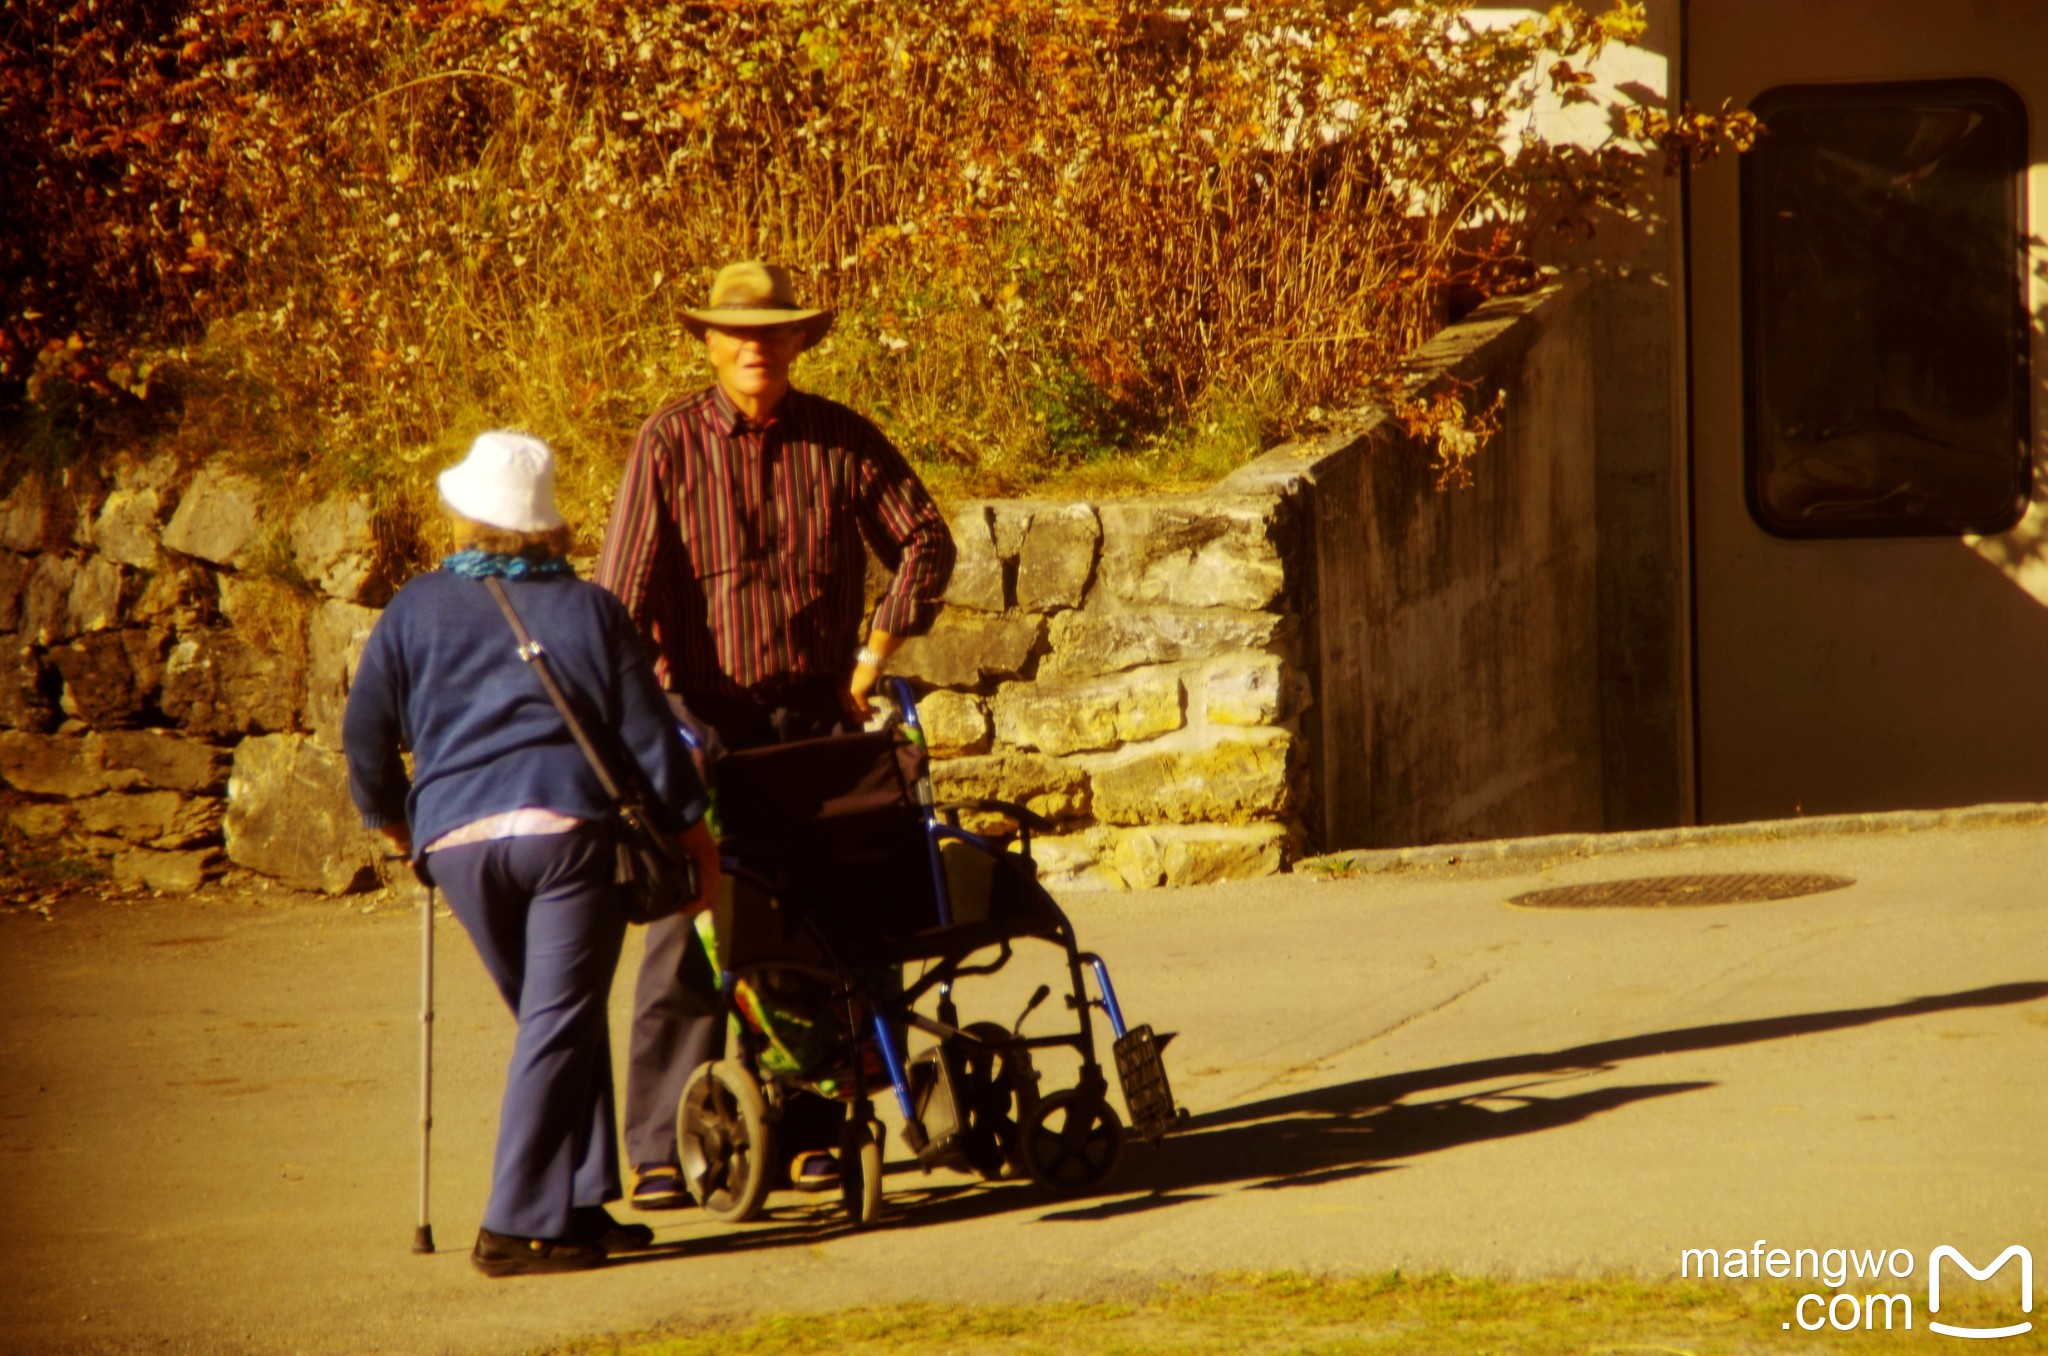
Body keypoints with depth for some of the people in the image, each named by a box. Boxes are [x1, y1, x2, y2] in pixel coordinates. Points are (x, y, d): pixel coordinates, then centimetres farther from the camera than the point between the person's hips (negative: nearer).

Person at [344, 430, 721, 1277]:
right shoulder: (589, 611, 8)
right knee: (559, 1025, -4)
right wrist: (690, 829, 15)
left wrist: (387, 816, 28)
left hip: (455, 839, 3)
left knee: (553, 1020, 16)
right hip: (565, 826, -3)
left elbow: (366, 732, 12)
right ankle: (517, 1226, -11)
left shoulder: (415, 611, 10)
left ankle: (579, 1208, 13)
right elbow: (648, 732, 7)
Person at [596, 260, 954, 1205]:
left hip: (816, 715, 3)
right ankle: (661, 1149, -6)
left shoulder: (841, 440, 3)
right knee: (688, 935, -8)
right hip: (706, 715, -3)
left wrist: (876, 651, 4)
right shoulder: (670, 444, -5)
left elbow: (925, 541, 13)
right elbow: (623, 594, -9)